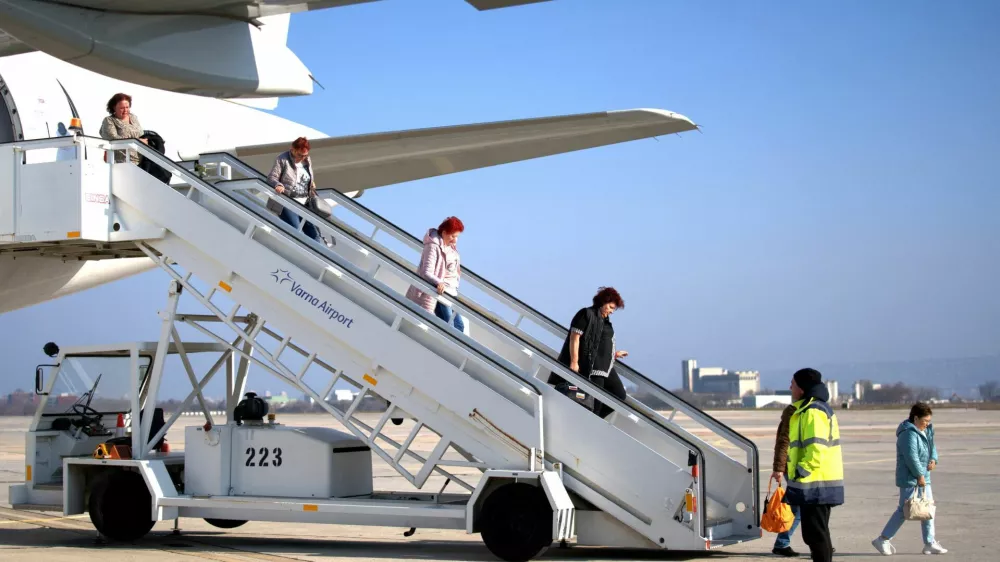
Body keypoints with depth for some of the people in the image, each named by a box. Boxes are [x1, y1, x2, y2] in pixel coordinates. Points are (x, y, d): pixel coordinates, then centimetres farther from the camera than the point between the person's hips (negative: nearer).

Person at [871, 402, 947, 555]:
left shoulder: (926, 431, 12)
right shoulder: (909, 434, -19)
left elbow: (932, 447, 22)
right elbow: (911, 457, -24)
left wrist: (933, 459, 1)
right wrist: (920, 475, -19)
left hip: (923, 478, 10)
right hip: (910, 479, -10)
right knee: (904, 510, -6)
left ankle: (930, 543, 16)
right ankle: (883, 540, 2)